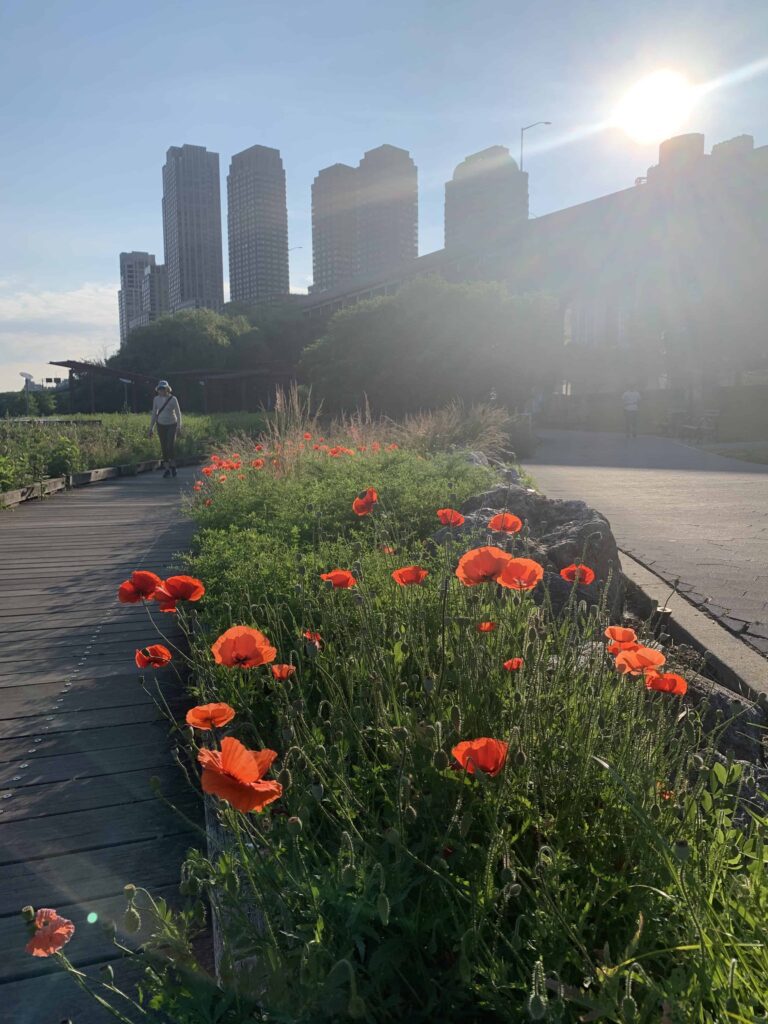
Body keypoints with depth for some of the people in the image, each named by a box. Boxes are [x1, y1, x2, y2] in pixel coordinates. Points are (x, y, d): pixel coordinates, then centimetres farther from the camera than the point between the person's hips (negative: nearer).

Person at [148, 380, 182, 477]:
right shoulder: (156, 399, -2)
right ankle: (167, 469, 10)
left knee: (171, 446, -15)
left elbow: (178, 413, -8)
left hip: (172, 425, -3)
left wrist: (179, 427, -13)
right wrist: (151, 428, 3)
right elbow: (154, 414, 5)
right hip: (161, 425, 3)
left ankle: (173, 466, 7)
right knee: (164, 447, 2)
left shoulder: (173, 399, -12)